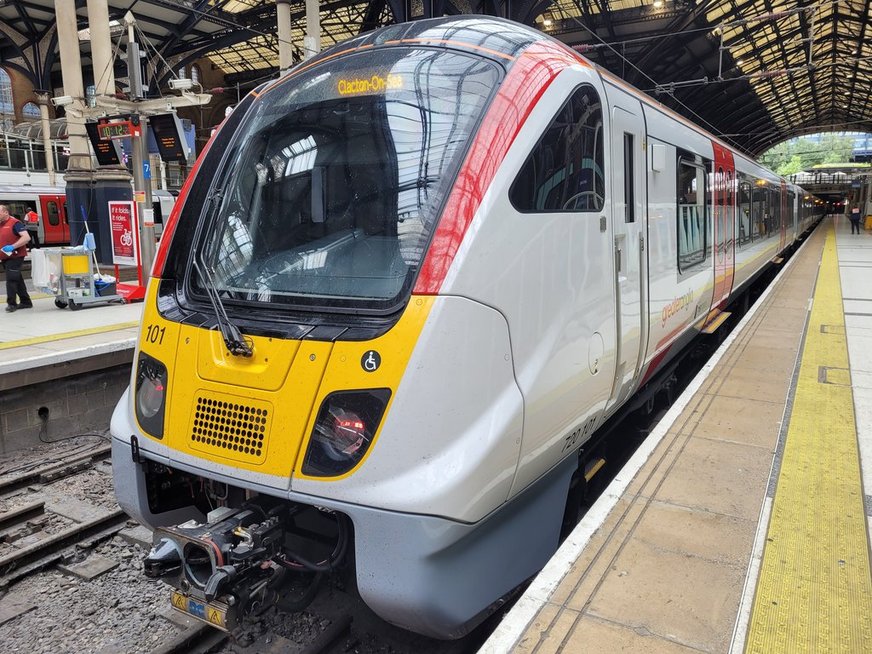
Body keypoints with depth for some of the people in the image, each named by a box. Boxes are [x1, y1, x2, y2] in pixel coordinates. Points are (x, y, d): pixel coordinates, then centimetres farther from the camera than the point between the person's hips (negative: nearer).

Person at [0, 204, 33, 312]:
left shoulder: (15, 223, -10)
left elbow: (26, 237, -21)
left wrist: (13, 246, -27)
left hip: (15, 256, -8)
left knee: (11, 280, -11)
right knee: (17, 279, 13)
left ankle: (11, 303, -5)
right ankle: (25, 302, 20)